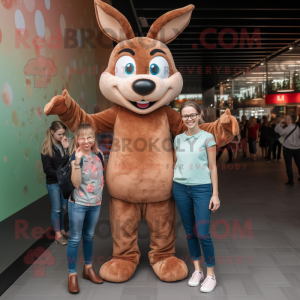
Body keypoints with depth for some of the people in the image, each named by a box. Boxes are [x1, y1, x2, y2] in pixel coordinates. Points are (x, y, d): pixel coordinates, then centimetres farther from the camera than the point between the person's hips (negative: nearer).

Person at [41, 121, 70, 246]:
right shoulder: (46, 148, -10)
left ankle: (62, 231, 27)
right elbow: (47, 169, -12)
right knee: (56, 209, 5)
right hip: (53, 183, -4)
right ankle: (57, 235, 17)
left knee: (63, 208, 12)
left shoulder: (64, 144, 2)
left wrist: (66, 148, -16)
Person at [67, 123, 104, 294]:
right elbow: (76, 183, -23)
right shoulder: (76, 156, -13)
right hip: (78, 203, -4)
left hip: (96, 203, 5)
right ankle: (72, 275, 15)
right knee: (75, 238, 3)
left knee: (89, 236, 18)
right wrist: (77, 162, -31)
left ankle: (88, 268, 33)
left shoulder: (98, 154, 0)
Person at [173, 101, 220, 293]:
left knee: (203, 234, -5)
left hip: (202, 188, -4)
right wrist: (173, 184, 8)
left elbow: (212, 167, -4)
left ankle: (211, 275, 13)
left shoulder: (207, 137, -3)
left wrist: (215, 193, -7)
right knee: (189, 231, 11)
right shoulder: (178, 139, 8)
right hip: (180, 188, 4)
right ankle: (197, 270, 26)